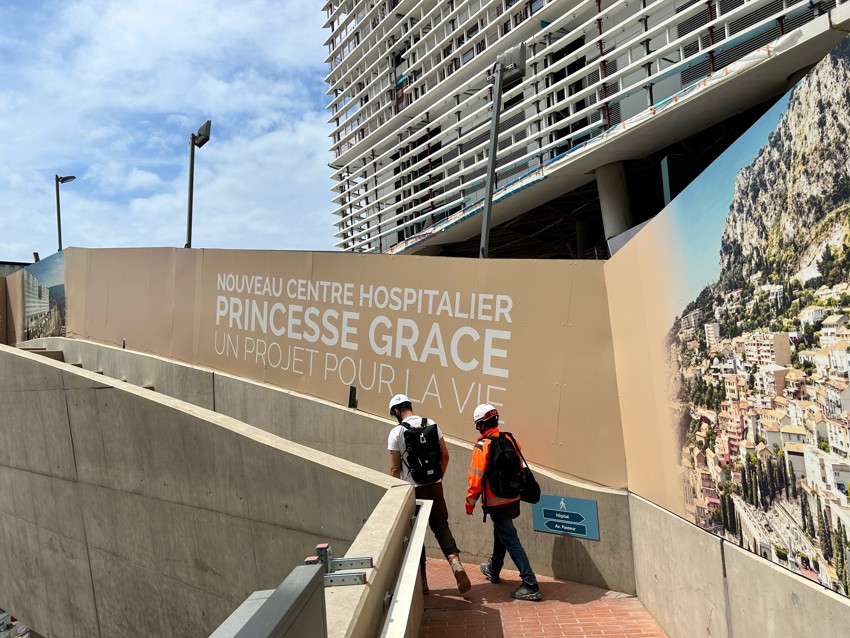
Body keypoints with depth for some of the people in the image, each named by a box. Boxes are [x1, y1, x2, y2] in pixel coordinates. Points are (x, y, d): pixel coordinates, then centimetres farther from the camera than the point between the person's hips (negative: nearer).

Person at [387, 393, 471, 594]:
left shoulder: (396, 432, -10)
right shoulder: (432, 424, 1)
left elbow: (395, 468, -7)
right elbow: (445, 455, 5)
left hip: (413, 489, -3)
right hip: (435, 486, 3)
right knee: (441, 525, 16)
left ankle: (422, 581, 18)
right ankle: (455, 560, -7)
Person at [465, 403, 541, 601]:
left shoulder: (482, 446, -18)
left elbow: (476, 478, -19)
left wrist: (470, 502, -6)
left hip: (496, 502, -8)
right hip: (512, 499, 8)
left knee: (510, 540, -3)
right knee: (500, 533, 25)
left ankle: (530, 586, -4)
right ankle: (493, 570, 44)